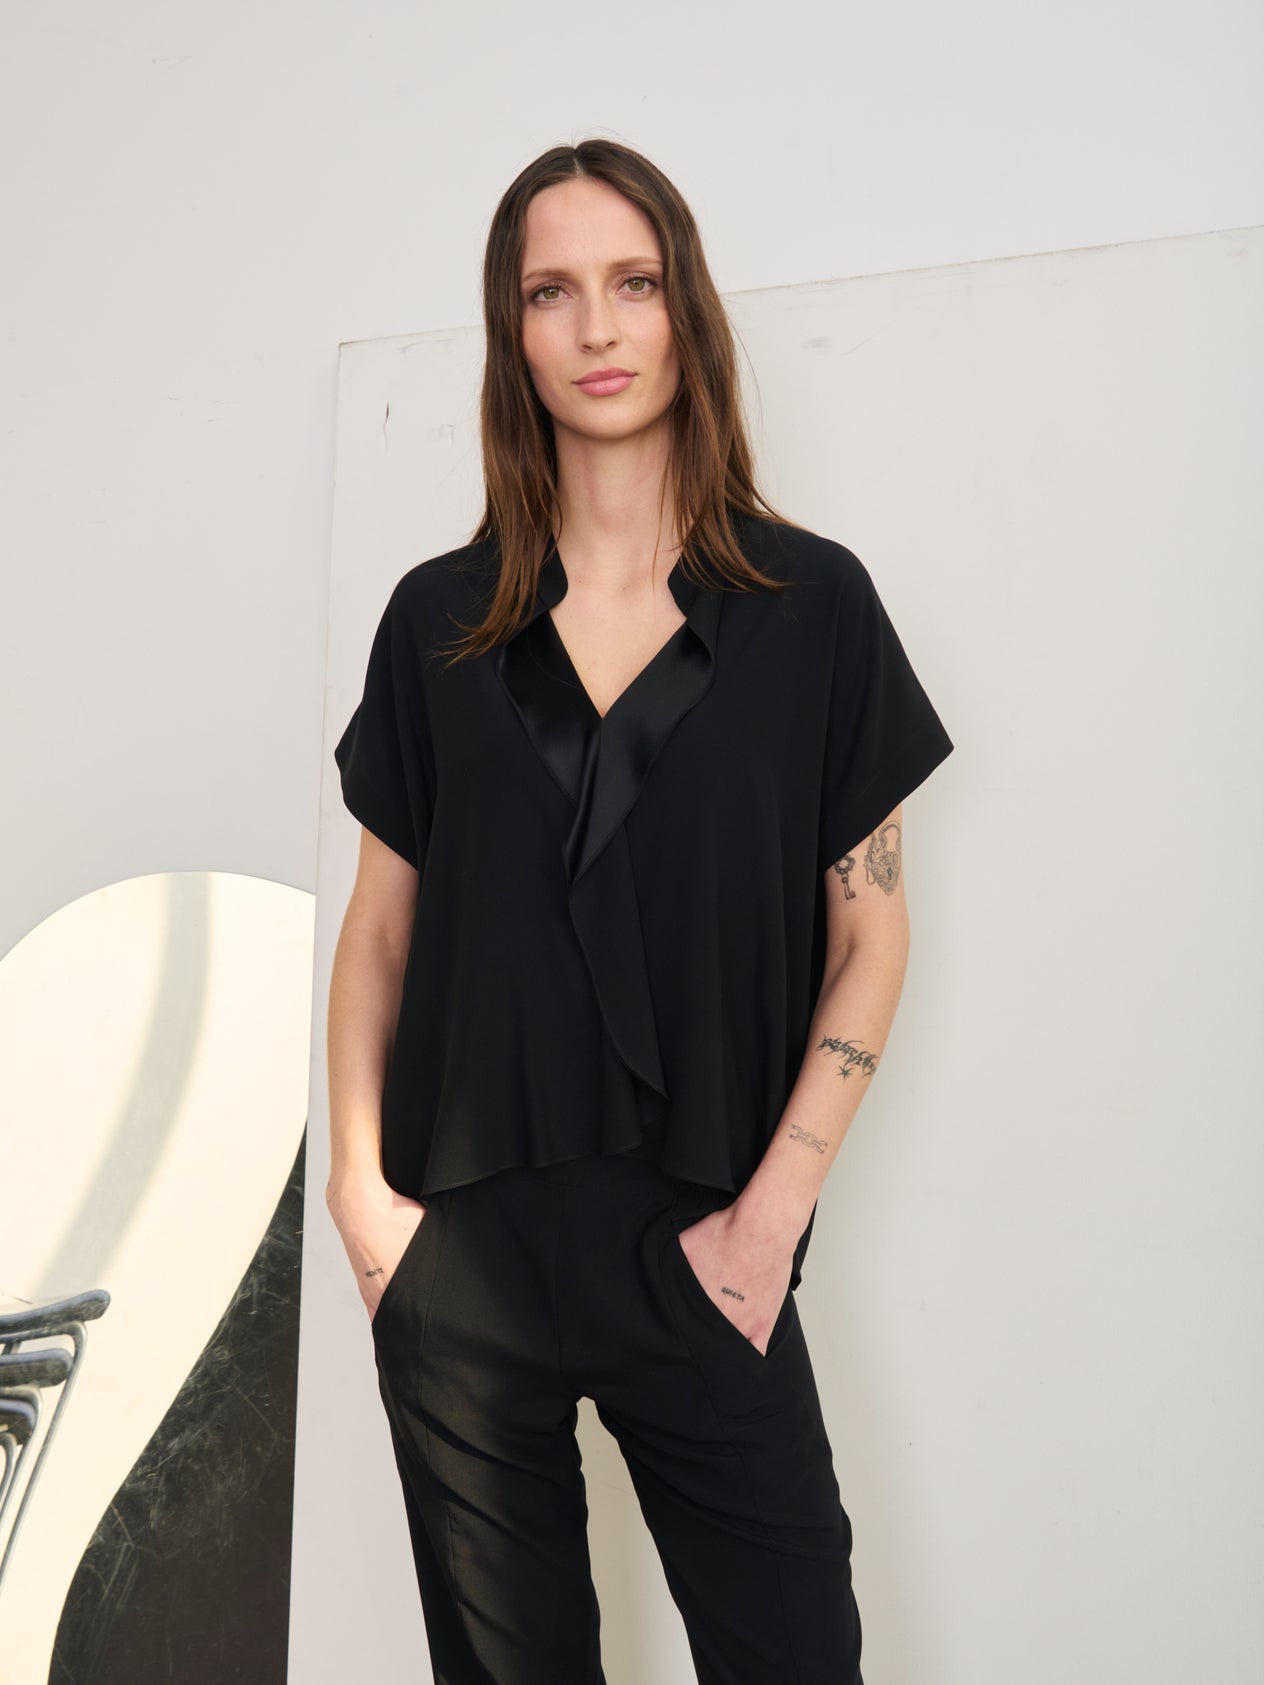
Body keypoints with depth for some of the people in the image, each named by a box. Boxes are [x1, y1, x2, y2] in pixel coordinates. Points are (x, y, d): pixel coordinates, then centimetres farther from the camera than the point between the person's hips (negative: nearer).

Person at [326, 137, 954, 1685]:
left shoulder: (810, 604, 1)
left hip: (701, 1251, -1)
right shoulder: (442, 618, 5)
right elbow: (379, 928, 8)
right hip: (464, 1252, 2)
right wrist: (361, 1189, -2)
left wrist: (773, 1209, -8)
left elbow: (869, 932, 0)